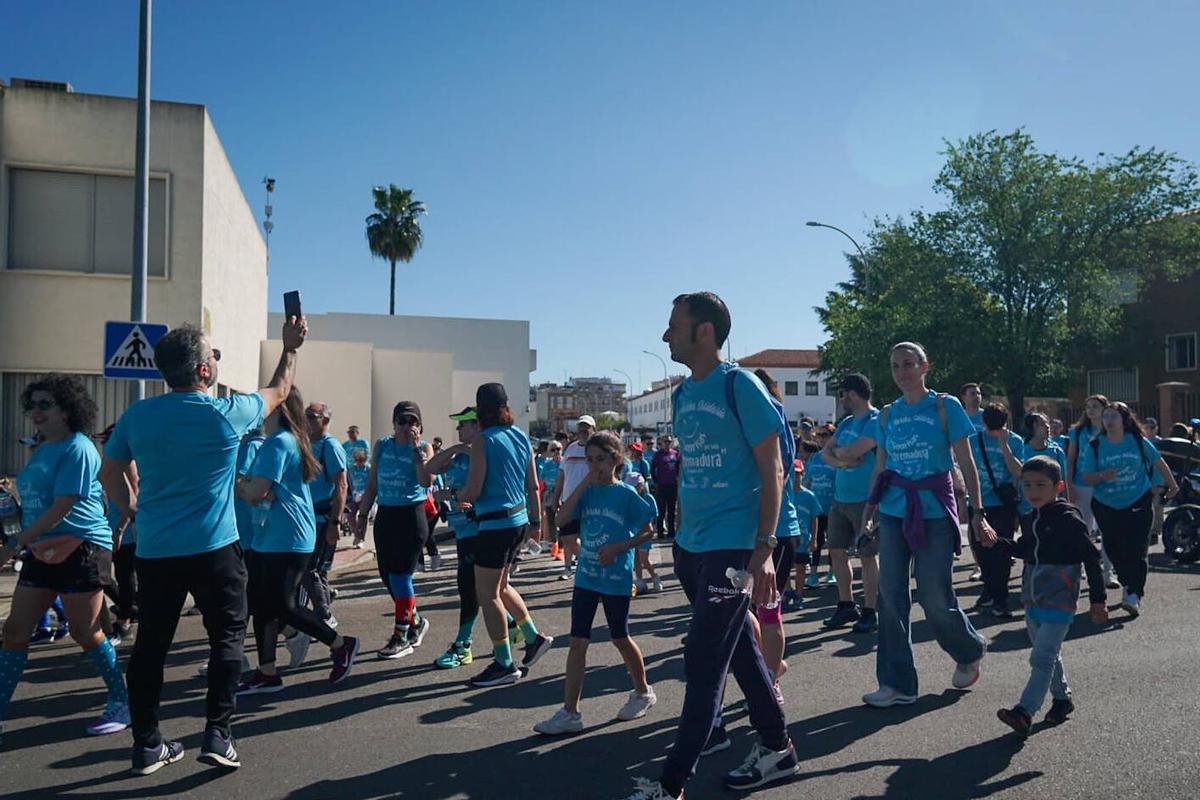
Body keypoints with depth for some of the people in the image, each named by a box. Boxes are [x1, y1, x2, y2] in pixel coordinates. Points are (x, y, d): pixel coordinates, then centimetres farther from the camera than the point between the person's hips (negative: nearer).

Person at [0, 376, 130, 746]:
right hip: (43, 550, 8)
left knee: (85, 633, -1)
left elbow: (61, 509, -19)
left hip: (80, 549, -8)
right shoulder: (42, 450, 13)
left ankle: (122, 704, 15)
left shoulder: (77, 448, -14)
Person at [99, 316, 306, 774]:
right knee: (227, 637, 9)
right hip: (213, 549, -4)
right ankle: (217, 736, 4)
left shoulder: (137, 415, 0)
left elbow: (109, 476, 10)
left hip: (153, 551, 4)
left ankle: (147, 745, 18)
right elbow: (278, 393, 10)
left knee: (150, 644, 12)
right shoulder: (226, 414, -9)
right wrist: (291, 348, 23)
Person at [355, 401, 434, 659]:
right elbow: (372, 484, 15)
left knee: (400, 575, -5)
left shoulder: (423, 448, -4)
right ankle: (416, 621, 30)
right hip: (385, 515, 6)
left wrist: (416, 448, -20)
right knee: (387, 575, 10)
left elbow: (427, 481, -21)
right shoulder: (382, 446, 9)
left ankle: (401, 638, 6)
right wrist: (363, 515, 14)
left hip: (411, 515, -6)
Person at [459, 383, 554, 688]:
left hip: (496, 524, -8)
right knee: (500, 586, 23)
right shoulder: (521, 437, 8)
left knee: (487, 593, 2)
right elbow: (533, 485, 12)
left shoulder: (483, 440, -13)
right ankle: (534, 638, 27)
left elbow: (473, 492, -16)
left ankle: (505, 665, 8)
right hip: (518, 520, 8)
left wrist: (457, 495, 5)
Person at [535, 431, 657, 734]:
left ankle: (643, 692, 35)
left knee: (620, 638, 11)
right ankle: (570, 712, 6)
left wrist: (617, 548, -16)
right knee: (578, 642, 1)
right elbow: (563, 517, -11)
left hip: (616, 578, -4)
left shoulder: (627, 494, -8)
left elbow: (647, 532, -5)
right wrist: (584, 483, -15)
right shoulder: (587, 491, 3)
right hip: (586, 576, 4)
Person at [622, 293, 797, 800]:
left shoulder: (740, 386, -10)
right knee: (740, 650, 17)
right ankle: (777, 747, 32)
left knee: (703, 662, -4)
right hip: (692, 544, 8)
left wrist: (764, 550, -17)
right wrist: (681, 537, 17)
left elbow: (771, 470, -11)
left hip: (732, 546, -8)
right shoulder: (682, 394, 11)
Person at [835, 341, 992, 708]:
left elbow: (966, 462, -2)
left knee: (935, 597, -2)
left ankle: (970, 652, 30)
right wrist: (871, 507, 13)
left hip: (934, 512, -4)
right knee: (891, 597, 1)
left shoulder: (945, 406, -1)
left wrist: (976, 510, -7)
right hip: (894, 513, 4)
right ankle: (897, 684, 11)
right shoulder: (888, 414, 10)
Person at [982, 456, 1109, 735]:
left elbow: (1091, 559, -10)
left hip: (1059, 602, -7)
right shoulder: (1029, 519, 7)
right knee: (1047, 654, 18)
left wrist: (1098, 600, -8)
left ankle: (1024, 712, -15)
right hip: (1033, 601, 7)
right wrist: (996, 543, 8)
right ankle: (1062, 698, 35)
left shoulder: (1069, 520, -14)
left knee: (1042, 657, -12)